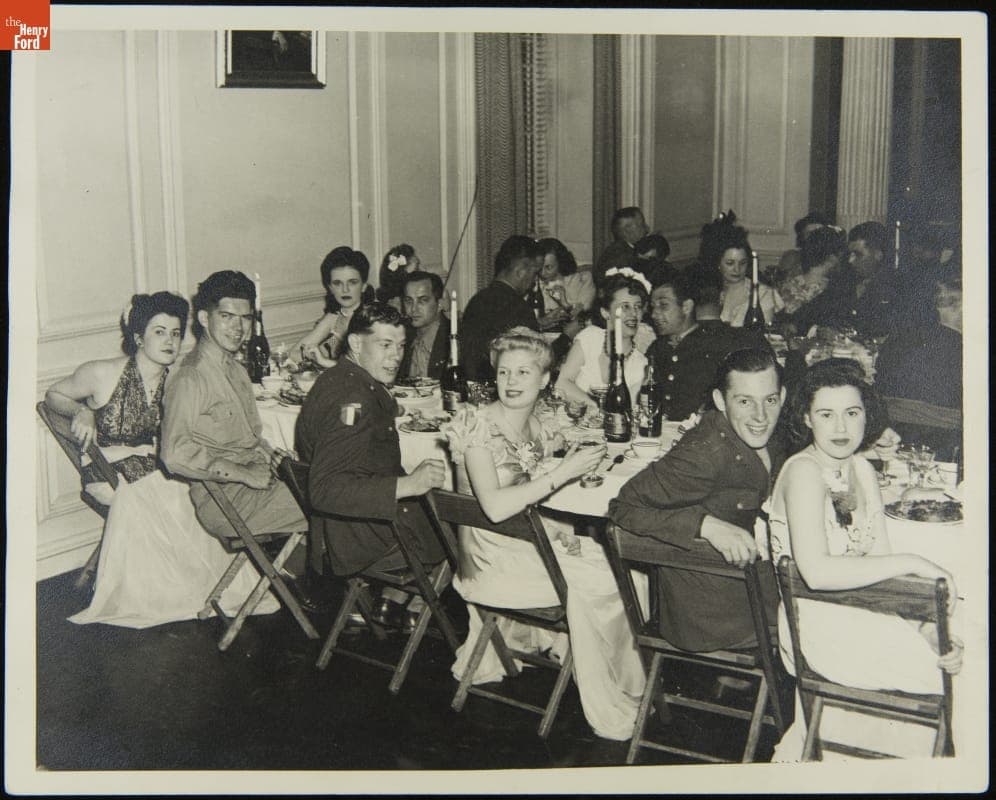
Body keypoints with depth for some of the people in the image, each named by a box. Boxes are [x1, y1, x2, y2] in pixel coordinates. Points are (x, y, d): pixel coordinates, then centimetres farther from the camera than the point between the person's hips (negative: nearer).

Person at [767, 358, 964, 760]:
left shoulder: (863, 469, 7)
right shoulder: (804, 471, -18)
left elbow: (879, 561, 6)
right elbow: (817, 572, -30)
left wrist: (926, 626, -8)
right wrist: (913, 562, -24)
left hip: (860, 612, 8)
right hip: (819, 626, -8)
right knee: (929, 669, -13)